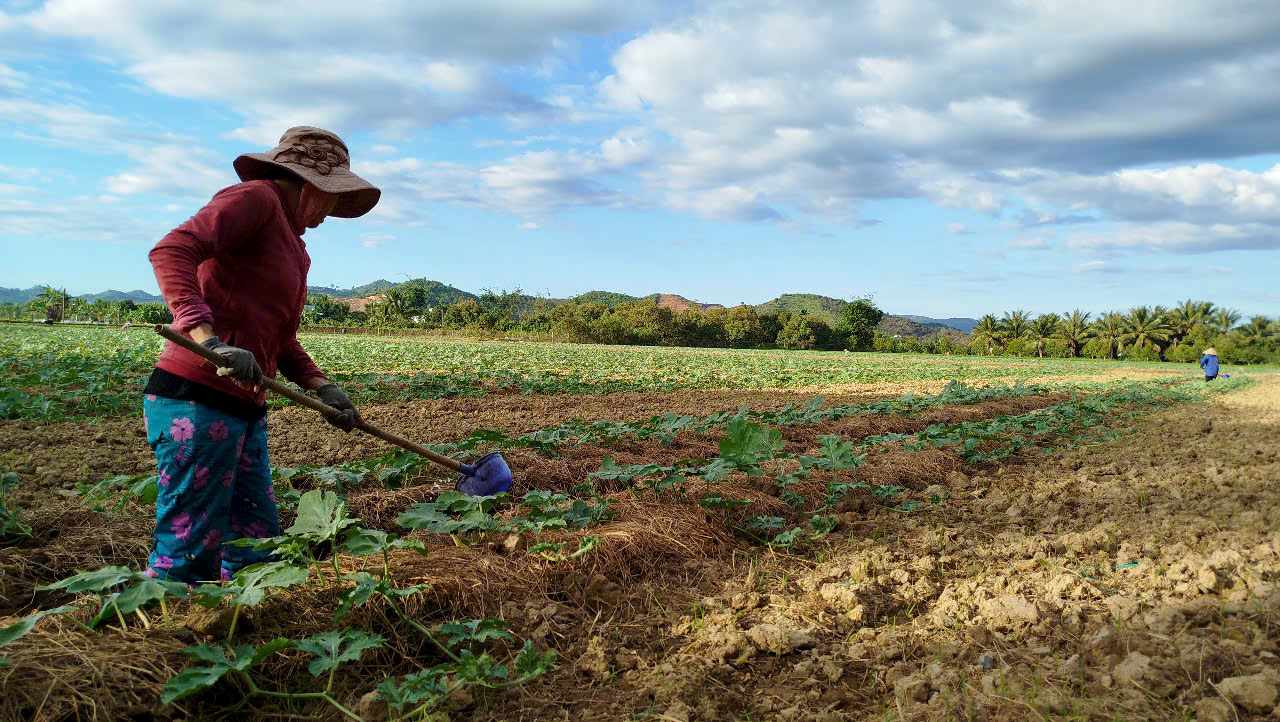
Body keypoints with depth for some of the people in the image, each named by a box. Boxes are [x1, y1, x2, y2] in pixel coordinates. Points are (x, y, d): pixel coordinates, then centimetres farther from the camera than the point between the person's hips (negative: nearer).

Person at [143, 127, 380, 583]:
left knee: (258, 547, 13)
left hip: (244, 408, 10)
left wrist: (320, 387, 6)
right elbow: (172, 250, -19)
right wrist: (208, 338, -30)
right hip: (197, 399, -10)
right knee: (189, 556, -5)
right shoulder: (256, 197, -4)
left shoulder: (293, 246, 23)